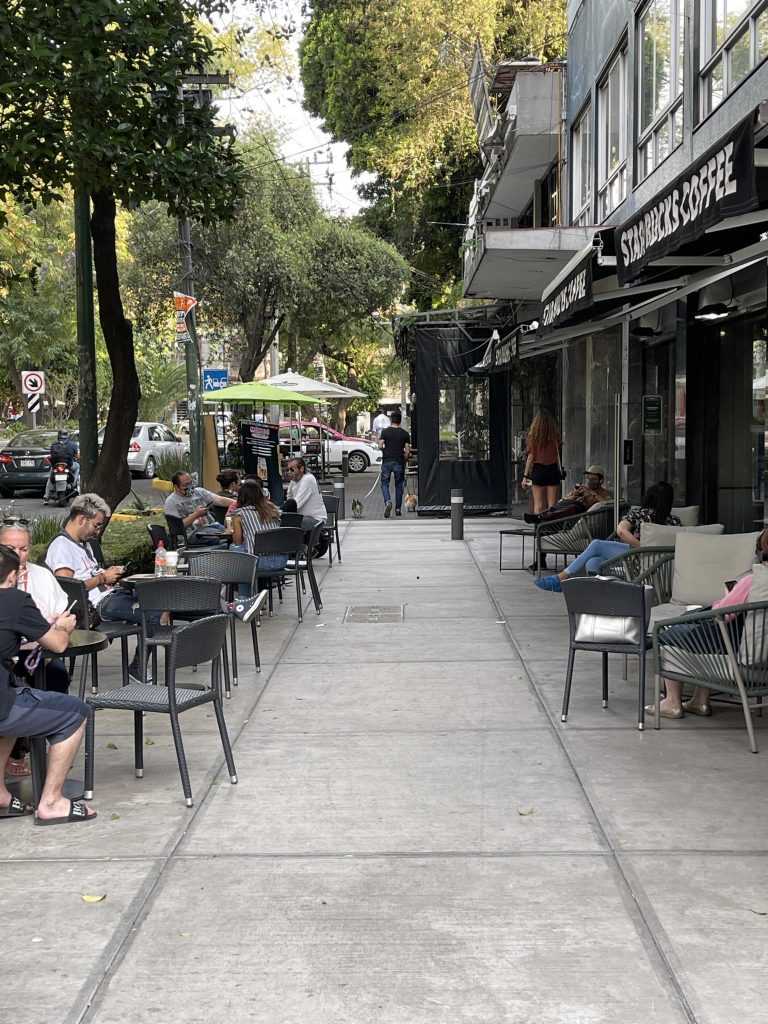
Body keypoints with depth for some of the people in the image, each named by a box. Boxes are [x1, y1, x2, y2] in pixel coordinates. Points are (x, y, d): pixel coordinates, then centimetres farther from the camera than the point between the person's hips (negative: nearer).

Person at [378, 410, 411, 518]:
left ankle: (388, 502, -19)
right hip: (399, 462, 1)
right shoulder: (405, 434, 2)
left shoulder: (385, 431, -1)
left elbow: (380, 446, -7)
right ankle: (398, 509, 15)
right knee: (399, 485, 11)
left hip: (387, 461, -1)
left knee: (385, 483, 7)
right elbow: (407, 451, -2)